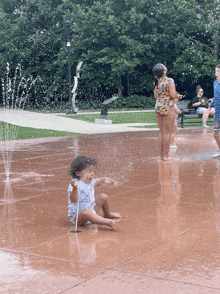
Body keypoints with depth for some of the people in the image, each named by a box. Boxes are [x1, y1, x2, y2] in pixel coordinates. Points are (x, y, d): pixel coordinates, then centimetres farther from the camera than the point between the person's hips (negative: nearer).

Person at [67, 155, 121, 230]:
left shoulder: (90, 182, 1)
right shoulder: (76, 184, -28)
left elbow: (97, 181, 27)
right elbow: (73, 200, -41)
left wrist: (104, 179, 9)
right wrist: (75, 189, -57)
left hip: (91, 209, 10)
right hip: (76, 215, -10)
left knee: (103, 196, 14)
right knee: (86, 212, -43)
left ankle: (107, 214, 40)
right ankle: (108, 222, -52)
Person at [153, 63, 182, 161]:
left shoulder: (156, 82, 7)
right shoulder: (169, 81, -12)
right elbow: (173, 95, -17)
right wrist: (178, 96, 5)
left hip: (158, 107, 6)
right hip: (168, 108, -6)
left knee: (161, 132, 13)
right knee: (167, 132, 0)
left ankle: (161, 154, 16)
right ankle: (166, 155, 1)